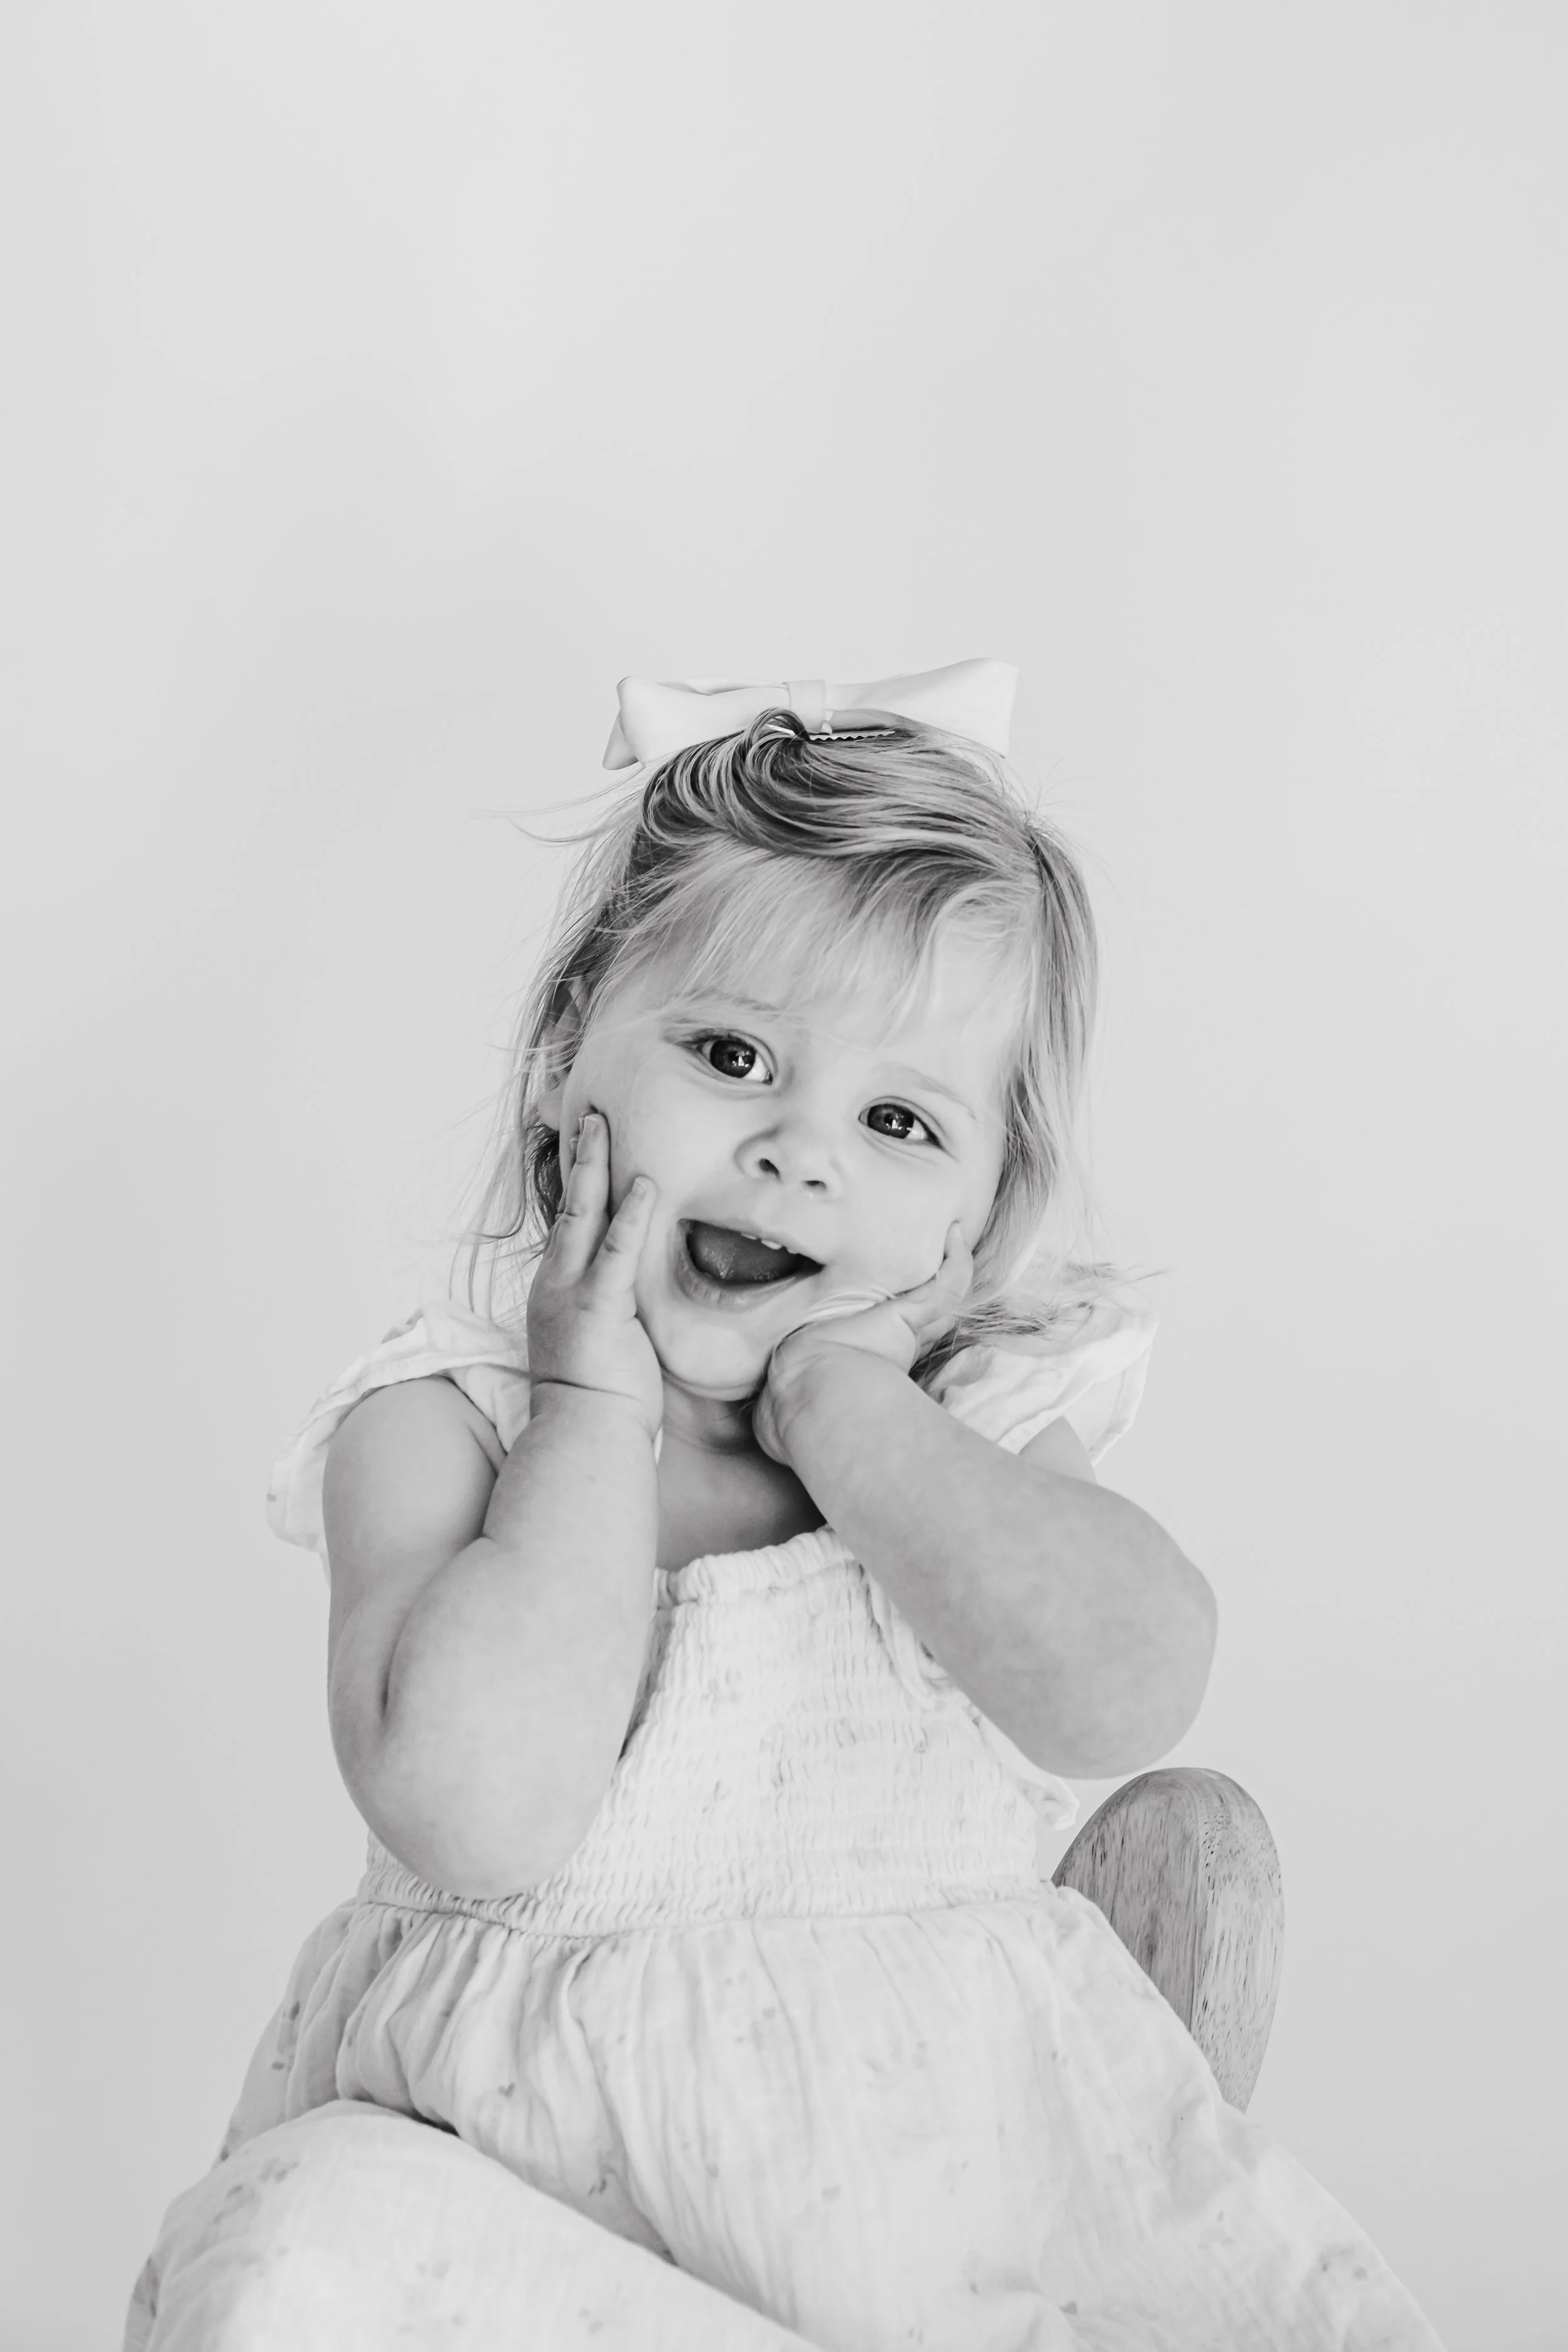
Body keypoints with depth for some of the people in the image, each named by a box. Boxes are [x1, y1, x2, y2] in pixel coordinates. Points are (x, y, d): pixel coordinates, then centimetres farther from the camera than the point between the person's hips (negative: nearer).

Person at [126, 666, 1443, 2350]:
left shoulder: (981, 1408, 3)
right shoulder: (444, 1418, -3)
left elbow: (1129, 1697, -18)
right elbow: (475, 1814, -21)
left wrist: (835, 1393, -14)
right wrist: (599, 1400, -15)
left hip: (953, 2164, 0)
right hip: (525, 2158, 1)